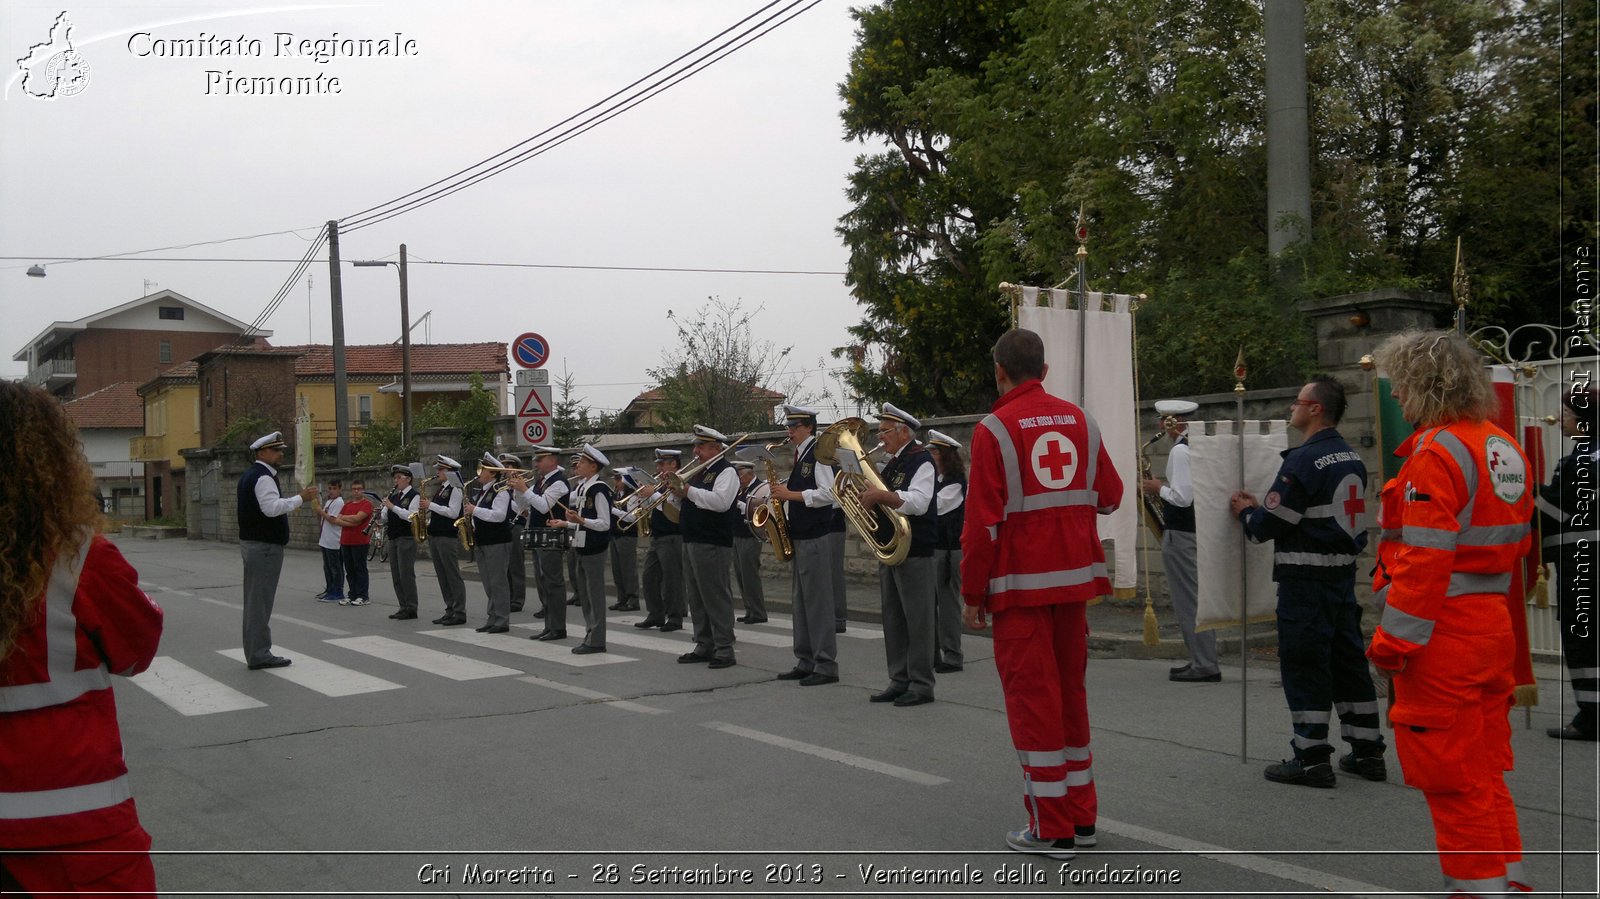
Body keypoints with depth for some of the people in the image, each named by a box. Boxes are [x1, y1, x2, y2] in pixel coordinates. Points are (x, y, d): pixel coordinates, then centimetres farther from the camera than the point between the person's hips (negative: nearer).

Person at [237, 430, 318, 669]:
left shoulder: (250, 475, 17)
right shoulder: (263, 477, -16)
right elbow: (272, 507, -28)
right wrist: (301, 498, -22)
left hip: (251, 542, 11)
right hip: (265, 546, -11)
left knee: (255, 600, 13)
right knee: (261, 600, -7)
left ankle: (255, 651, 19)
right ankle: (259, 654, -4)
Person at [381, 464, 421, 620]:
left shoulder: (414, 496, -7)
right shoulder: (393, 496, 15)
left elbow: (410, 516, -20)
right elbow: (385, 517, 16)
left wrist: (392, 506, -21)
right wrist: (381, 511, -5)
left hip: (407, 538, -8)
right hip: (393, 538, 8)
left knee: (406, 574, -7)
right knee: (396, 576, 9)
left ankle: (411, 609, -3)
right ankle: (403, 607, 16)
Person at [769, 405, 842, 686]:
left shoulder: (818, 453, -11)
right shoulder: (800, 456, 17)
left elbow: (828, 493, -21)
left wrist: (792, 494, -17)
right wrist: (784, 497, 6)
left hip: (816, 537, -10)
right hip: (799, 536, 10)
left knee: (818, 601, -7)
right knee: (800, 601, 11)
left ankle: (826, 666, -4)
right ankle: (805, 662, 17)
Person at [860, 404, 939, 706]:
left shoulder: (921, 461, -9)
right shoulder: (890, 464, 17)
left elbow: (918, 502, -23)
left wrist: (882, 495, -28)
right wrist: (866, 496, 4)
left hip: (914, 553, -9)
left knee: (917, 619, -4)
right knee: (893, 619, 11)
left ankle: (921, 685, 0)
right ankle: (899, 681, 17)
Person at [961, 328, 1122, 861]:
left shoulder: (995, 430, -10)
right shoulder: (1079, 421, 6)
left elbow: (982, 522, -13)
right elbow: (1110, 497, 13)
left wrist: (971, 594, -5)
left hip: (1020, 585, -5)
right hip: (1075, 579, 6)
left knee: (1032, 699, 1)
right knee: (1070, 692, 16)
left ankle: (1051, 830, 5)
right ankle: (1081, 817, 23)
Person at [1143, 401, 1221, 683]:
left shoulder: (1180, 450, -18)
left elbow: (1182, 498, -25)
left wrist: (1159, 489, -8)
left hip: (1181, 534, -10)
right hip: (1201, 529, 10)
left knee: (1188, 599, -4)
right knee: (1194, 597, 16)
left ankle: (1205, 665, -1)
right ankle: (1202, 659, 21)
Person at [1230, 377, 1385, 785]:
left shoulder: (1303, 460, -17)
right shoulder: (1353, 459, 12)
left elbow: (1272, 524, -18)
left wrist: (1246, 512, 4)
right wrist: (1260, 507, 20)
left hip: (1306, 579, -9)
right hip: (1344, 573, 9)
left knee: (1304, 665, -2)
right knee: (1348, 661, 15)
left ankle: (1312, 758, 2)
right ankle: (1367, 752, 21)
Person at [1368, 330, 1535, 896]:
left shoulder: (1437, 451, -18)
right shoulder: (1504, 448, 10)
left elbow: (1425, 559, -22)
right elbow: (1517, 543, 15)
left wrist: (1393, 641, -18)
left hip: (1444, 635, -9)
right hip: (1494, 628, 9)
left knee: (1451, 776, 2)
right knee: (1484, 769, 18)